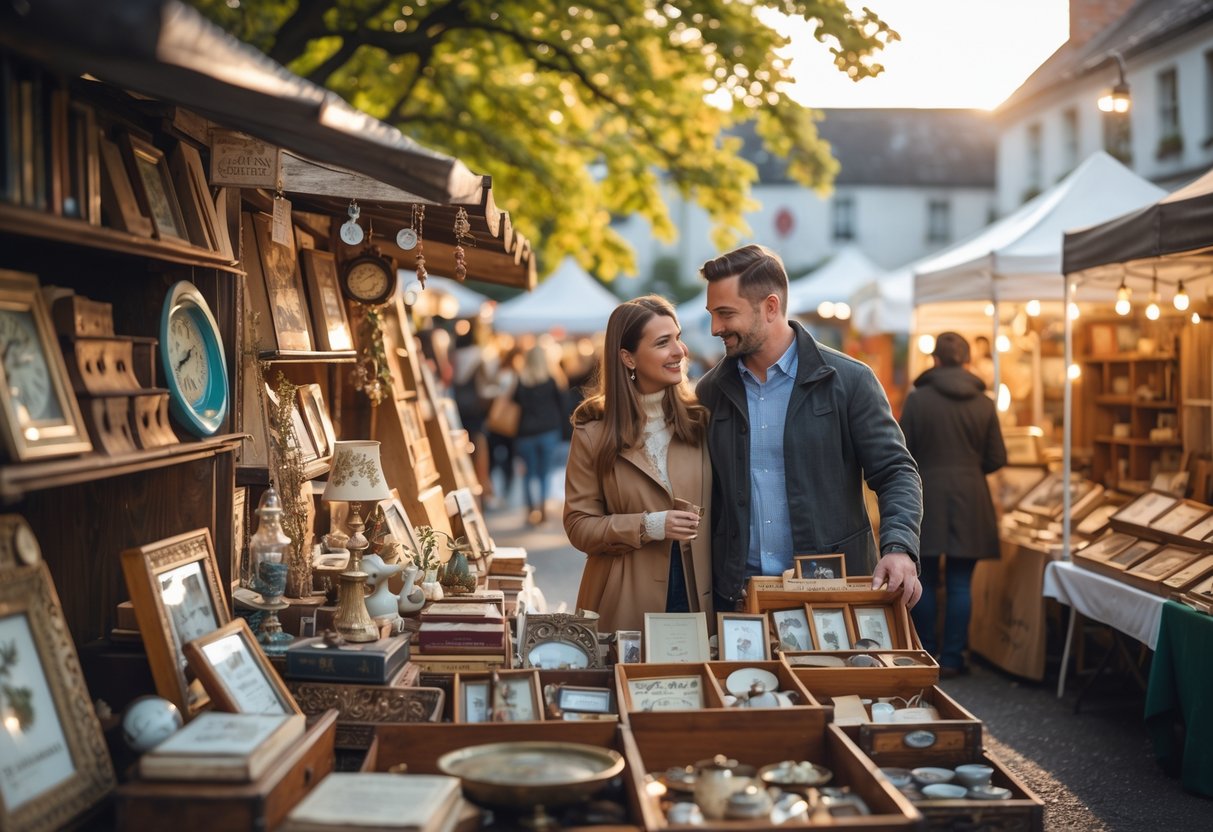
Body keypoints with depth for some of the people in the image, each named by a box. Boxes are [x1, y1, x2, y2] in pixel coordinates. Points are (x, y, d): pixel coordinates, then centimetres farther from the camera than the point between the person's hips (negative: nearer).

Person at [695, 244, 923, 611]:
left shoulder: (849, 381, -6)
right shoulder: (711, 390, 5)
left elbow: (896, 473, -5)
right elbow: (704, 492, 11)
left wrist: (899, 548, -22)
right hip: (735, 593, 3)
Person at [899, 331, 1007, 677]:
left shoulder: (916, 399, -7)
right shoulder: (984, 404, -1)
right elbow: (997, 459, 3)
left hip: (926, 497, -1)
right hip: (969, 501, 1)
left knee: (926, 581, 8)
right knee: (960, 584, 6)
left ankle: (925, 656, 14)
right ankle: (951, 658, 9)